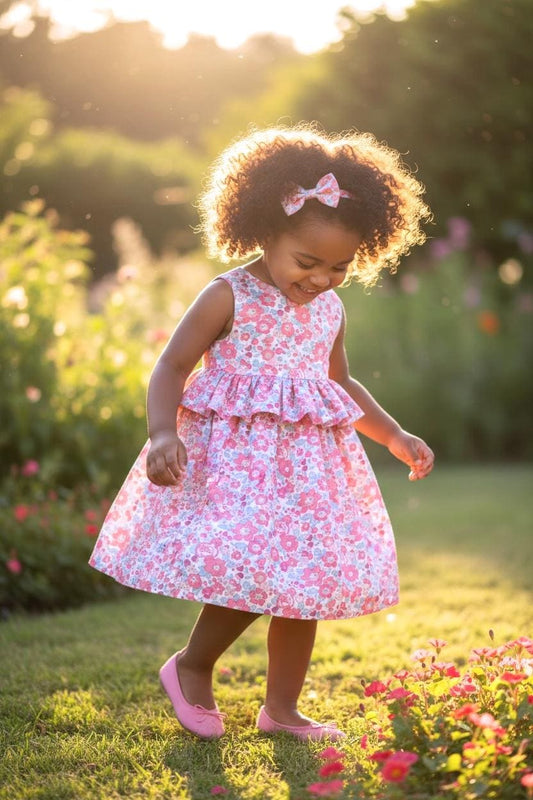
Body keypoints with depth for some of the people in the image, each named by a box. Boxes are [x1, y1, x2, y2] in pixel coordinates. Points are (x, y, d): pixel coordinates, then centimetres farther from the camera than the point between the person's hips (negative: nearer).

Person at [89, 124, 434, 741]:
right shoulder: (229, 298, -10)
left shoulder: (329, 310, 9)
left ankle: (281, 707, 23)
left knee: (304, 580, 8)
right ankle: (191, 667, 14)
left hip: (307, 465, 6)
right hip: (234, 459, -6)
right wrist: (163, 434, -26)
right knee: (250, 574, -14)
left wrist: (396, 436, 19)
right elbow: (172, 368, -10)